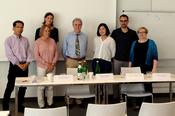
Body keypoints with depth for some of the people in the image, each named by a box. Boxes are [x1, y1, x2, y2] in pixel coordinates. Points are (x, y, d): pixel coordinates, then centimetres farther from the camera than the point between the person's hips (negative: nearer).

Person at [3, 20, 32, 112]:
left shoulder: (25, 40, 9)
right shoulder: (8, 40, -4)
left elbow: (29, 53, 6)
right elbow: (9, 55, -12)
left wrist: (26, 64, -9)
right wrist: (19, 65, -16)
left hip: (25, 65, 4)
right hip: (14, 65, -4)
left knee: (23, 87, 9)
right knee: (10, 87, -3)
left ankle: (20, 106, 23)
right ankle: (5, 107, 9)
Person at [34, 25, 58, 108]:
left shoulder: (52, 41, 7)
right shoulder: (38, 42, -3)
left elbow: (56, 54, 6)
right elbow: (36, 56, -8)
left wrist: (52, 64, -6)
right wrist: (46, 63, -13)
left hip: (52, 67, 3)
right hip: (41, 67, -3)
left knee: (50, 86, 6)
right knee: (41, 86, 1)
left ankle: (50, 103, 19)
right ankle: (41, 105, 12)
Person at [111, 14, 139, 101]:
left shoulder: (133, 33, 3)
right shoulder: (115, 32, 2)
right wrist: (113, 54, 0)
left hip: (128, 60, 0)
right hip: (117, 60, 0)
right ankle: (116, 97, 13)